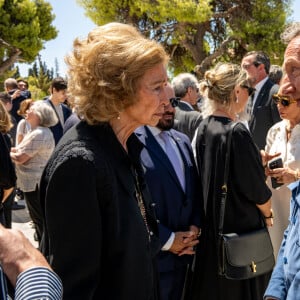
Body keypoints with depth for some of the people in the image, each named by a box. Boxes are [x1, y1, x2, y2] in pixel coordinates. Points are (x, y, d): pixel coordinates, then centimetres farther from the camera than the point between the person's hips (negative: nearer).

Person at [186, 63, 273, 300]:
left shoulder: (204, 128, 1)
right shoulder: (236, 132, -22)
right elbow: (256, 188, -17)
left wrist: (258, 159, 17)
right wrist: (268, 214, 2)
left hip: (211, 228, 8)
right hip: (241, 230, -7)